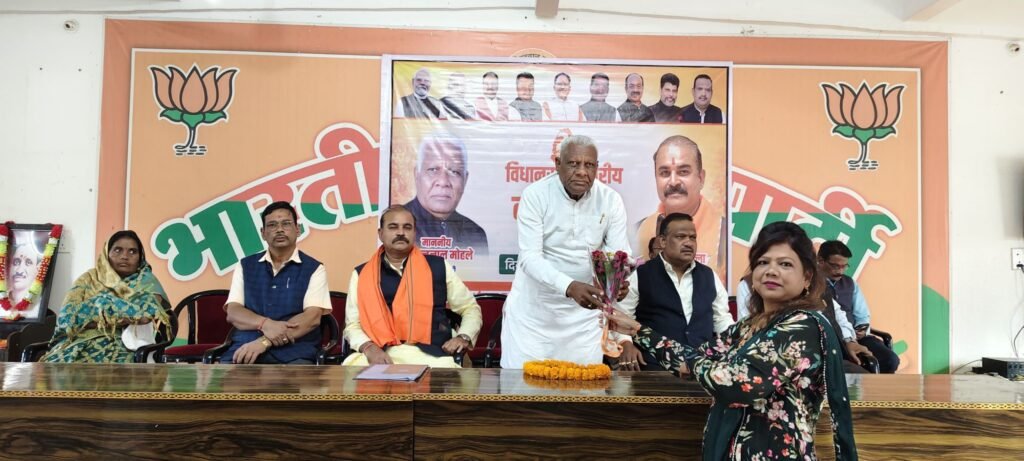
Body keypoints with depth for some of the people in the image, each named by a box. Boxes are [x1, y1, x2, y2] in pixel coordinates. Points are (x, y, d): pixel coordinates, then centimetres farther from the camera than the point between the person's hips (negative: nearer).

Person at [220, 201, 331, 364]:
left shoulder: (314, 269, 7)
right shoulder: (245, 266, 17)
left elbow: (312, 317, -6)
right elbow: (233, 313, 7)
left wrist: (265, 341, -17)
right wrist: (265, 324, -15)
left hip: (294, 352, -2)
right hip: (245, 347, 2)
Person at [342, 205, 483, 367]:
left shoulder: (438, 267, 12)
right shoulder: (361, 275, 12)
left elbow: (471, 308, 19)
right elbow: (353, 325, 10)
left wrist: (463, 337, 0)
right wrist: (369, 348, -10)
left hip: (430, 354, 0)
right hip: (381, 355, 1)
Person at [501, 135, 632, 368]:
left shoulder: (611, 200, -5)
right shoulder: (535, 195, -13)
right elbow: (530, 257, -21)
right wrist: (570, 287, -37)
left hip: (584, 309, 2)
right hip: (534, 305, -2)